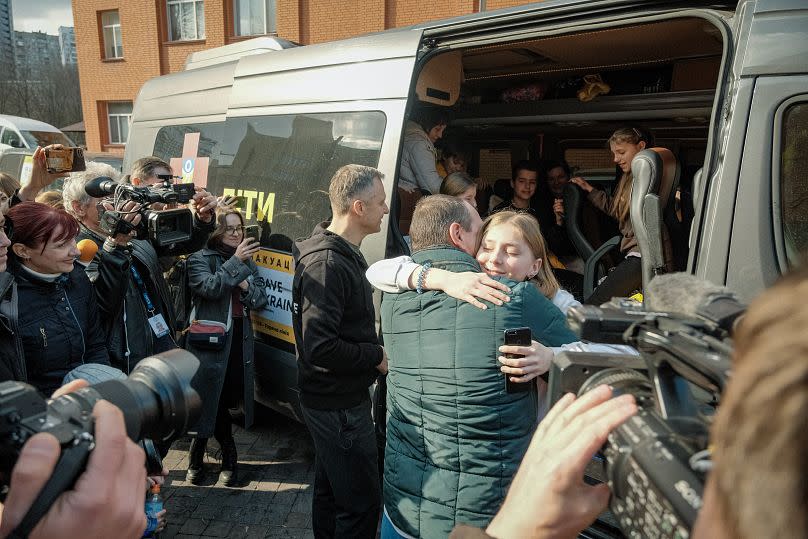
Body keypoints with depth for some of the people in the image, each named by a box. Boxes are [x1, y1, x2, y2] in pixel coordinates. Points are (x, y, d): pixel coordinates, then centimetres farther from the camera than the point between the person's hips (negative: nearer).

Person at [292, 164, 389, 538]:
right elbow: (320, 349, -28)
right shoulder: (327, 263, -23)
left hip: (334, 399, 10)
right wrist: (377, 356, -17)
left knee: (330, 492, 23)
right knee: (361, 504, 3)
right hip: (339, 405, -10)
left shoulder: (342, 254, 9)